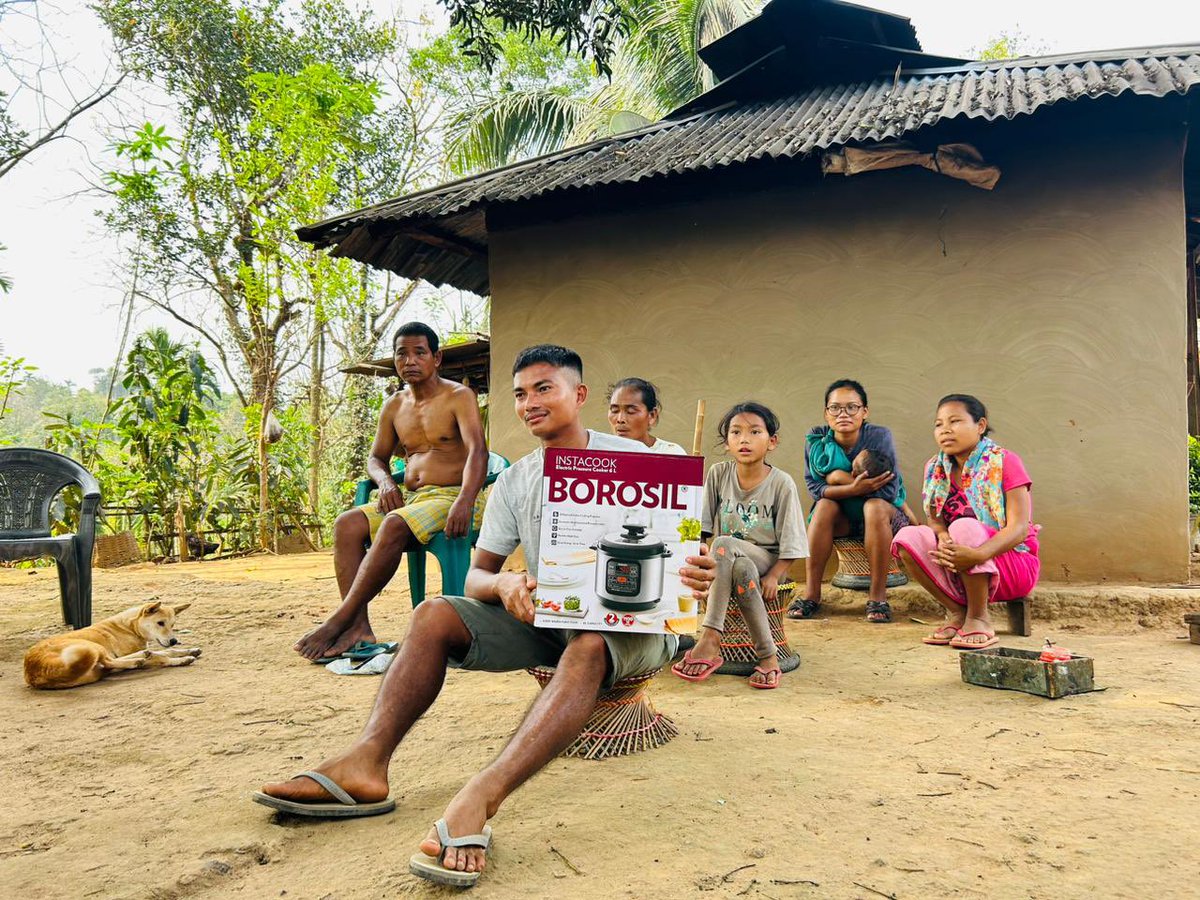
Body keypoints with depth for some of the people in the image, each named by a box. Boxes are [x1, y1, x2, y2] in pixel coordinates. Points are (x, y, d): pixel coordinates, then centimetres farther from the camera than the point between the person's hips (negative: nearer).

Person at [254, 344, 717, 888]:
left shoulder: (631, 459, -4)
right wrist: (503, 584, -21)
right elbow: (475, 576, 5)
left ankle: (478, 799, -53)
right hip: (546, 618, 5)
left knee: (588, 645, -40)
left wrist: (694, 573, -34)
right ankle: (365, 764, -28)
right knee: (434, 616, -14)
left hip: (630, 622, -5)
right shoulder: (514, 482, 8)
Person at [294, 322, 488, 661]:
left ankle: (340, 620, -29)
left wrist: (465, 501, -35)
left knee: (394, 526, -34)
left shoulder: (459, 397, -3)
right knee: (347, 524, -18)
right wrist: (385, 481, -2)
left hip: (451, 497, -6)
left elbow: (478, 451, -18)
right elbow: (376, 457, 24)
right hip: (408, 498, 7)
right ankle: (359, 627, -28)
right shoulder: (393, 406, 16)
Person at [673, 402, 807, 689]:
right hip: (728, 560, 3)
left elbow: (791, 541, -6)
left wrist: (774, 576, -16)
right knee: (742, 569, -36)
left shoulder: (781, 483, -7)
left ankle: (709, 639, -33)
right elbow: (701, 525, 1)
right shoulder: (718, 473, 1)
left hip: (766, 559, -3)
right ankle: (767, 656, -30)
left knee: (724, 546, -34)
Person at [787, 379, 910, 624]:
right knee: (824, 506, -28)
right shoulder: (815, 440, -12)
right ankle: (811, 593, -23)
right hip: (842, 519, 2)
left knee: (875, 506, -34)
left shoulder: (880, 436, -19)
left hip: (883, 515, -2)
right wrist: (854, 488, -33)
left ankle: (878, 595, -26)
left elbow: (889, 490, -25)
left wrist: (838, 478, -25)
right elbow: (814, 488, -17)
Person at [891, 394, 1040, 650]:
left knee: (964, 527, -33)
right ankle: (956, 612, -8)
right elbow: (934, 518, -3)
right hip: (958, 573, 5)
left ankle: (979, 617, -17)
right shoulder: (935, 468, 4)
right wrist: (943, 538, -29)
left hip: (1014, 564, -4)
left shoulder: (1004, 462, -11)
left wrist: (977, 555, -39)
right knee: (907, 537, -21)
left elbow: (1018, 528, -20)